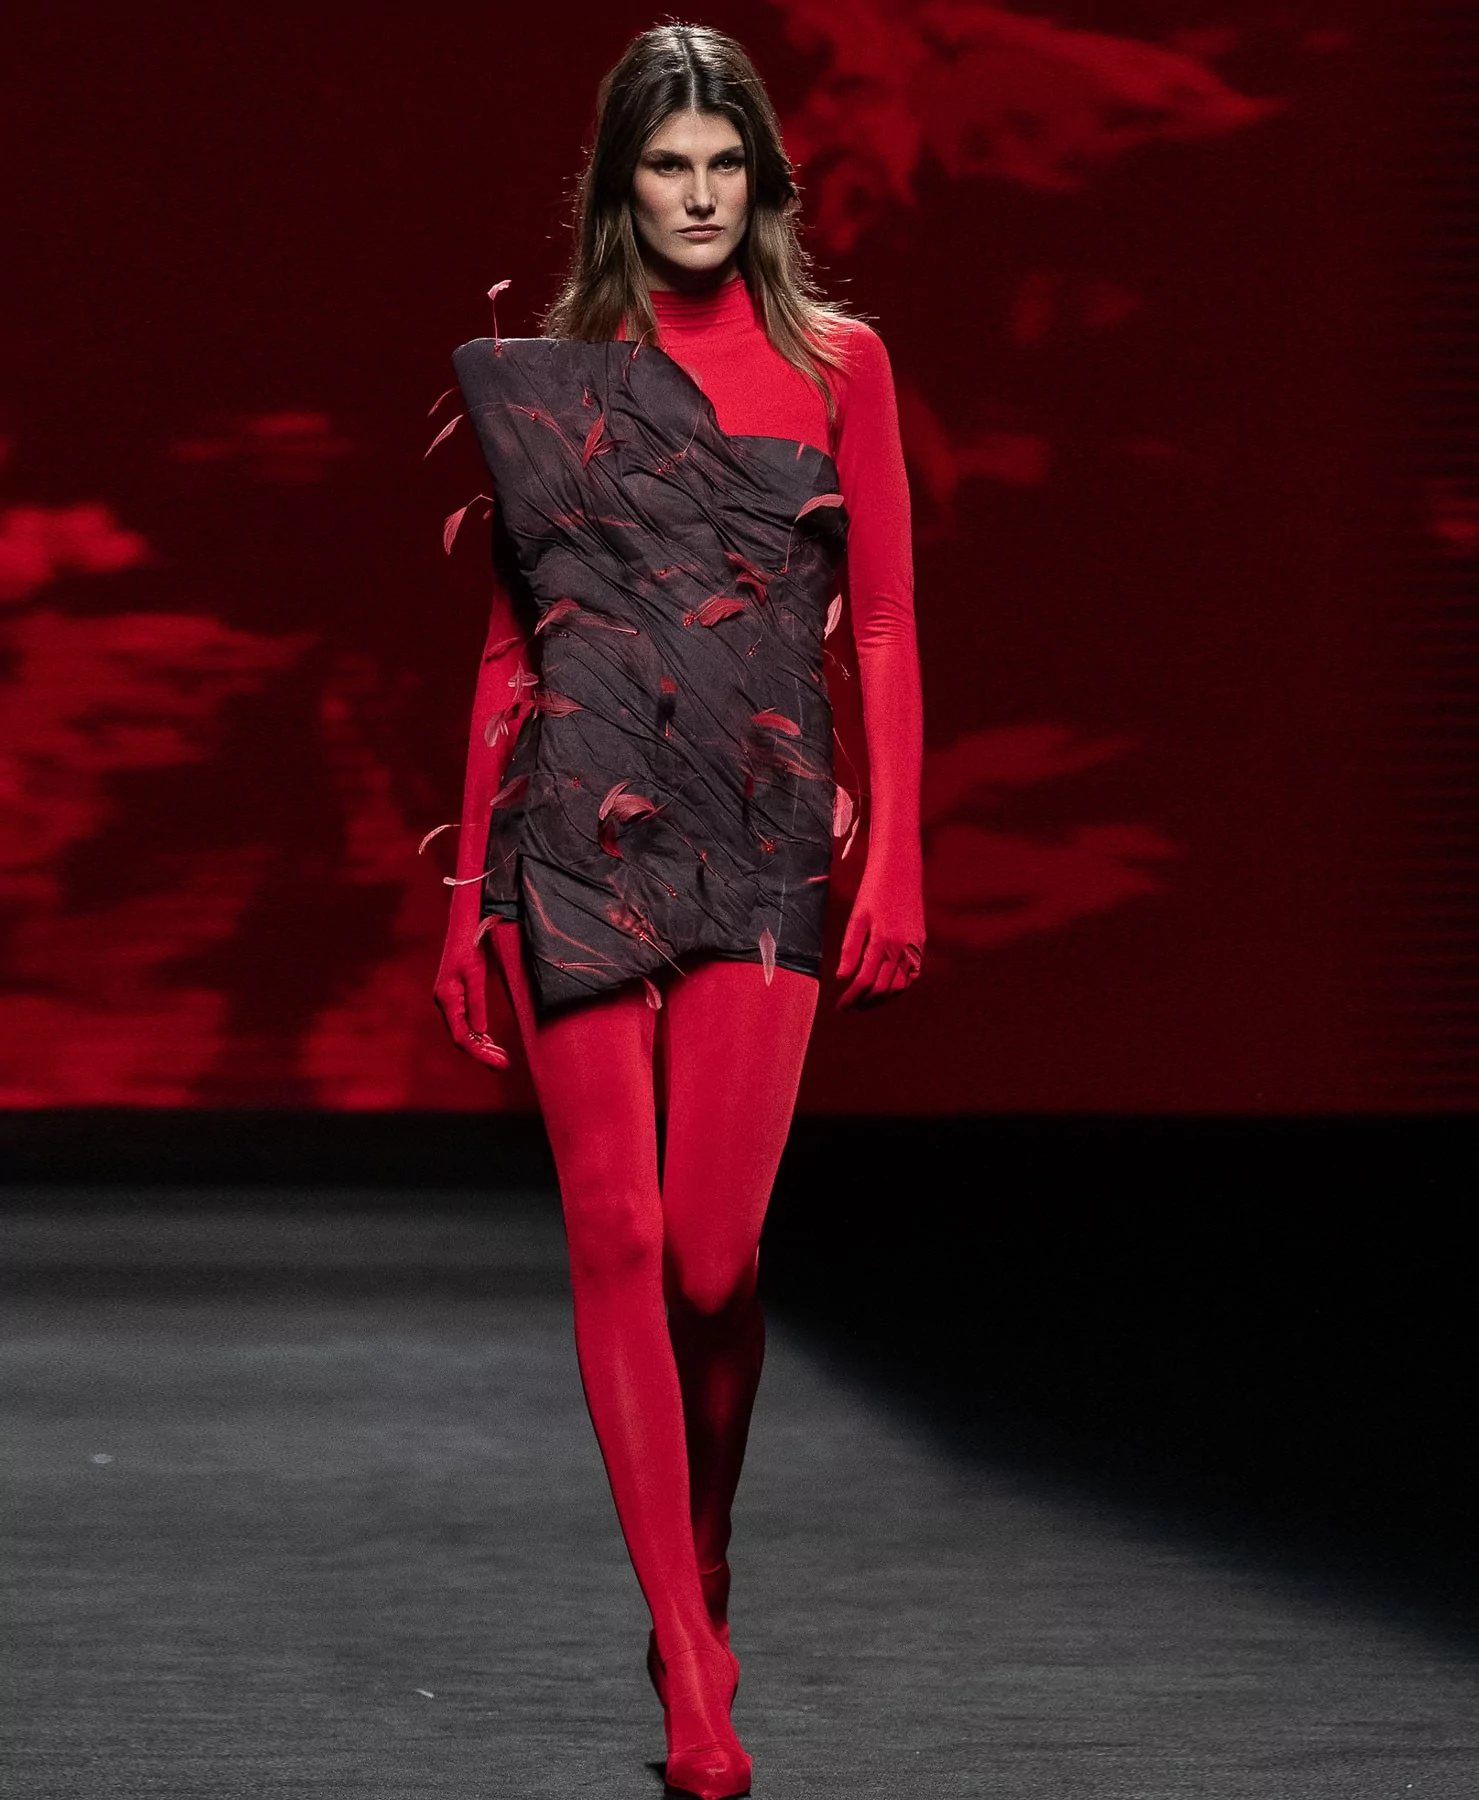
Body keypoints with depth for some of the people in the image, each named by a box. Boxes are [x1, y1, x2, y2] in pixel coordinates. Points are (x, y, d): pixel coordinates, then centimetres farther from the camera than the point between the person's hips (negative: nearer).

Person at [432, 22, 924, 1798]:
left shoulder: (834, 362, 9)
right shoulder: (545, 375, 10)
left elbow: (884, 632, 8)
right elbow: (510, 646, 12)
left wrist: (895, 865, 0)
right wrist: (470, 895, 10)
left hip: (758, 843, 0)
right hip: (575, 833, 1)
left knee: (714, 1254, -7)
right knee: (617, 1238, -4)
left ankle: (702, 1558, 22)